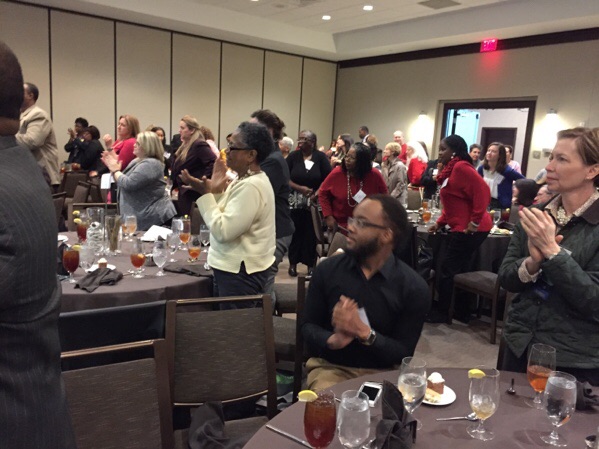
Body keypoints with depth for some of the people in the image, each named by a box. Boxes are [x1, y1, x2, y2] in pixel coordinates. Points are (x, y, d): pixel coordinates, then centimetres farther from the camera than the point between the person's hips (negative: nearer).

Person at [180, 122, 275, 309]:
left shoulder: (251, 186, -21)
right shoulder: (245, 180, 11)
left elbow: (223, 231, -25)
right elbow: (224, 219, 14)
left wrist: (206, 194, -18)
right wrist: (216, 191, 2)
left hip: (240, 272, -10)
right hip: (233, 267, 10)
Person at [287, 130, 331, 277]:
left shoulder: (321, 157, 0)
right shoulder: (293, 156, 1)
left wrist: (317, 193, -14)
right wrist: (300, 188, -16)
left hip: (314, 202, 0)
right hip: (295, 201, 1)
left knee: (311, 233, 3)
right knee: (295, 232, 4)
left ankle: (311, 265, 14)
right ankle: (293, 263, 17)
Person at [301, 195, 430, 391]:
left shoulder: (413, 287, -8)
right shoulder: (327, 270, -1)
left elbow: (403, 353, -7)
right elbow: (308, 326, 3)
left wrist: (364, 332, -24)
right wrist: (332, 340, -19)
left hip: (383, 373, 0)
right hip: (330, 367, 0)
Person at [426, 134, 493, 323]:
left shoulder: (461, 167, -15)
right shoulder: (451, 169, 17)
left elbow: (482, 192, -24)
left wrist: (475, 222, -24)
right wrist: (440, 223, 13)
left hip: (470, 229, -10)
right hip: (461, 228, 10)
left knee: (447, 270, -2)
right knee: (457, 270, 15)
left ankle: (441, 312, 10)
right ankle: (461, 312, 25)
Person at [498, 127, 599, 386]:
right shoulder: (535, 216, 1)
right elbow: (505, 279, 0)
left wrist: (551, 250, -25)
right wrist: (531, 263, -19)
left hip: (574, 360, -4)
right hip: (519, 346, 5)